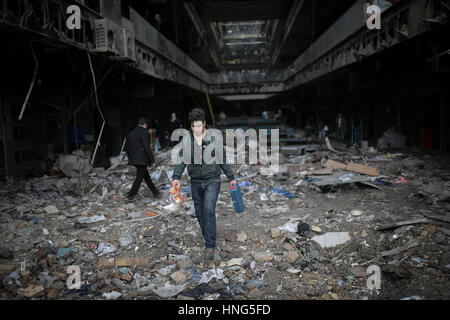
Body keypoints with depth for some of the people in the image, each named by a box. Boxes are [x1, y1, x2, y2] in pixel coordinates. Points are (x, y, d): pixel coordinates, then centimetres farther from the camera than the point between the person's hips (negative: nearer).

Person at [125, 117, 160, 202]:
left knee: (146, 176, 16)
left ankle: (156, 193, 25)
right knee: (139, 178, -2)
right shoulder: (144, 133, -11)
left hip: (133, 159, 8)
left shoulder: (130, 134, 13)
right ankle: (130, 196, -1)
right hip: (142, 160, -8)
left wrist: (130, 159, 26)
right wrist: (152, 161, -11)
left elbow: (128, 149, 17)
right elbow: (147, 148, -16)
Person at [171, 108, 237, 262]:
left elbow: (223, 159, 4)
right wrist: (176, 177, -23)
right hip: (196, 182, 3)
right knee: (200, 214, 10)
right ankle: (207, 240, 30)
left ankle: (210, 247, -12)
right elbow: (181, 160, -7)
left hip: (212, 181, -3)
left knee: (209, 211, -16)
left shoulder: (214, 139, -5)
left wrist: (231, 177, 9)